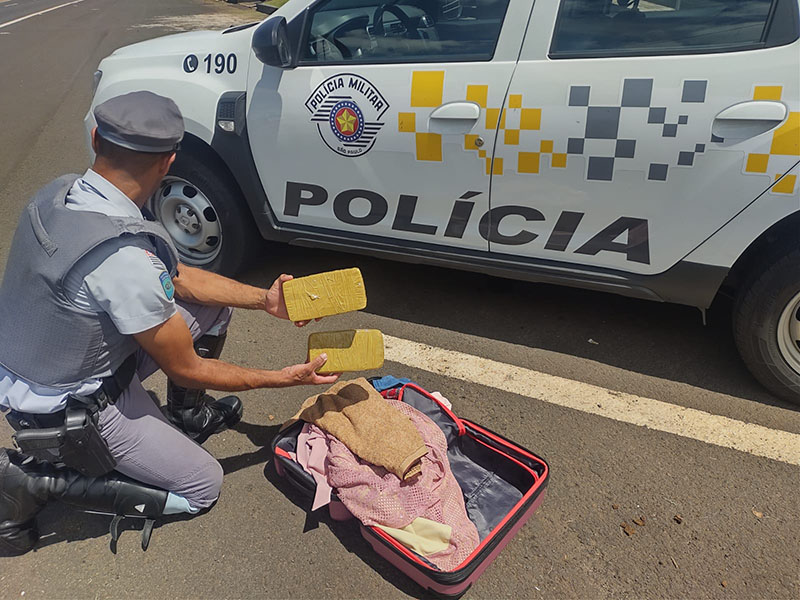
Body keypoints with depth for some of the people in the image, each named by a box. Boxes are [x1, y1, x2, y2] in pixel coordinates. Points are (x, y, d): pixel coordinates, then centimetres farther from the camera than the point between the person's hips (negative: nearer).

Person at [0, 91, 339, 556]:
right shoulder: (125, 260, -36)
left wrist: (264, 299, -5)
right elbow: (187, 369, -21)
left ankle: (186, 415, 25)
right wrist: (285, 378, -11)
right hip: (69, 410, -8)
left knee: (214, 306, 6)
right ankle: (38, 479, 5)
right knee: (203, 487, 7)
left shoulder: (58, 195, -8)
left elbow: (174, 277, 0)